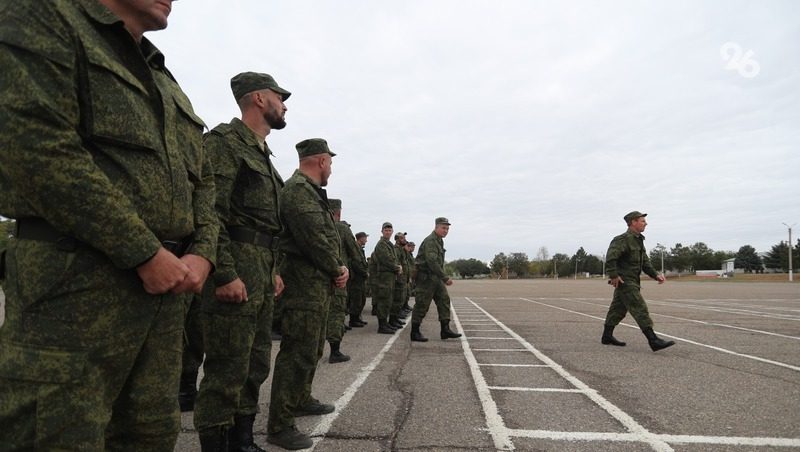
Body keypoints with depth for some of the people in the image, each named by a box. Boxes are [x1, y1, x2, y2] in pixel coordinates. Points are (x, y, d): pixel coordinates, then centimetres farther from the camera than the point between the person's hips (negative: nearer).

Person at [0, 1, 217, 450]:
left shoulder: (168, 85, 22)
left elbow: (203, 182, 20)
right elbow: (37, 145, -15)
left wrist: (202, 254, 1)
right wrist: (145, 253, -16)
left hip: (168, 281, 7)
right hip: (78, 282, -7)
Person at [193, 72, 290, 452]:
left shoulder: (261, 153, 21)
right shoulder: (224, 141, -8)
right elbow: (210, 212, -18)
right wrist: (225, 274, -23)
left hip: (260, 274, 10)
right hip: (235, 273, -10)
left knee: (256, 366, 16)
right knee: (227, 372, -3)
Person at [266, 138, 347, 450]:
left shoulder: (312, 192, 19)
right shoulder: (297, 190, -15)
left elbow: (330, 236, 18)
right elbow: (314, 240, -22)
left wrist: (340, 267, 4)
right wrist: (337, 269, -9)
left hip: (320, 284, 11)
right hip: (304, 283, -11)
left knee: (313, 350, 21)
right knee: (298, 353, -8)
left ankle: (301, 400, 37)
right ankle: (280, 426, 0)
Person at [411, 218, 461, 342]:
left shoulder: (439, 241, 16)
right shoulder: (430, 241, -17)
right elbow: (432, 262, -27)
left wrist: (443, 278, 16)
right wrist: (445, 278, -25)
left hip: (435, 277, 10)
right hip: (426, 277, -10)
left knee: (444, 300, 4)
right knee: (422, 305, -4)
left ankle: (445, 330, 6)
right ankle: (415, 333, 5)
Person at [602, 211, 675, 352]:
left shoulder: (638, 240, 17)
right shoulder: (623, 239, -15)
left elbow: (645, 262, 18)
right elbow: (610, 256, -26)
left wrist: (655, 275, 5)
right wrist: (614, 275, -27)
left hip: (632, 281, 10)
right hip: (624, 281, -10)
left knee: (618, 309, 14)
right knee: (640, 309, -11)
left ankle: (607, 336, 23)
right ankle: (653, 340, -11)